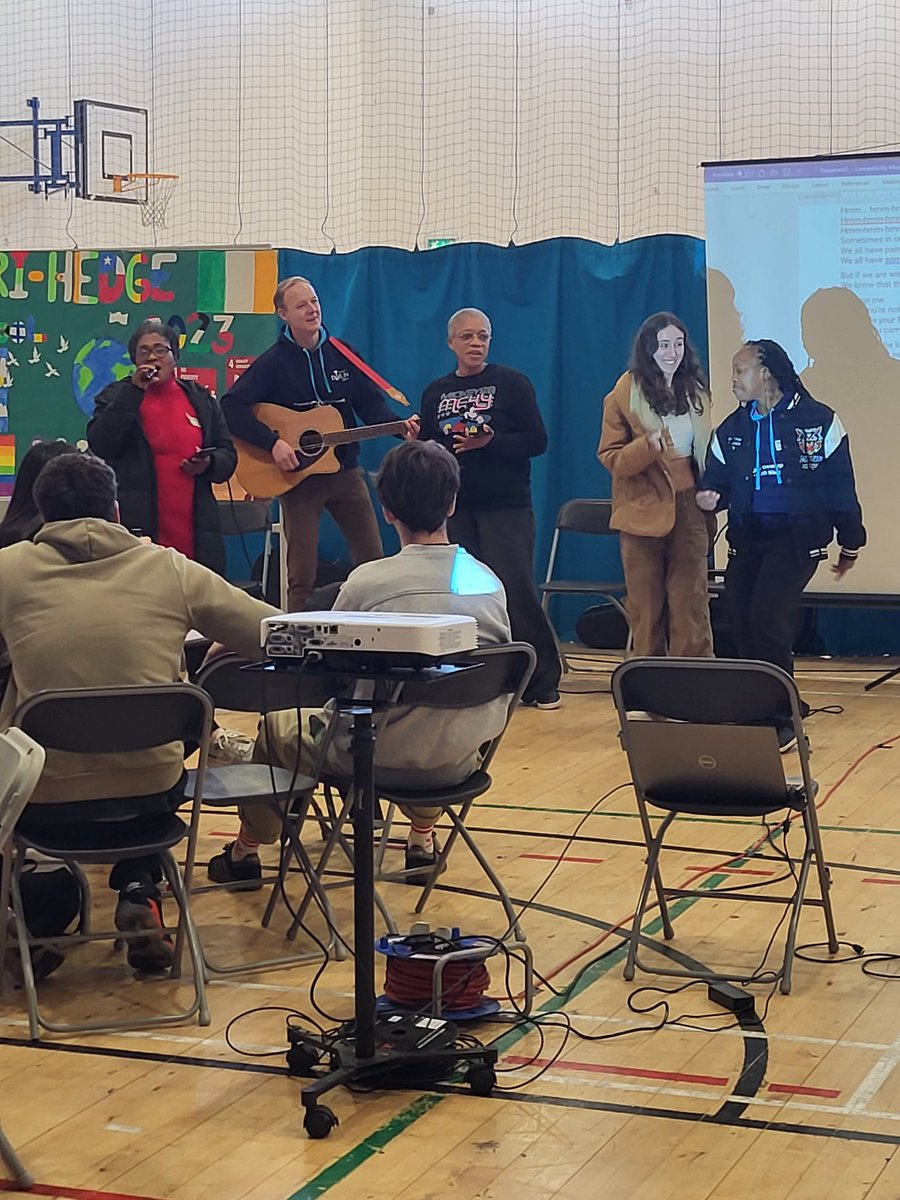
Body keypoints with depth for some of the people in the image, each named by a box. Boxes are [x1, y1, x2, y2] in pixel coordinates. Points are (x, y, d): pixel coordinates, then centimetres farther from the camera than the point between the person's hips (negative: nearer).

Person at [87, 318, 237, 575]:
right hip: (137, 530, -3)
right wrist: (134, 391, -10)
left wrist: (208, 464, -5)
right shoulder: (116, 397, 9)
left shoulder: (201, 399, 18)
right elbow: (99, 445, -8)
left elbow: (228, 455, 19)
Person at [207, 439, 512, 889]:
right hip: (458, 763, 4)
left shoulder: (366, 581, -17)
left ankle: (246, 852, 41)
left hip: (376, 760, -4)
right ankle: (422, 839, 44)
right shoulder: (490, 582, -4)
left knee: (277, 725, 25)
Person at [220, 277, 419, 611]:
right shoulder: (274, 362, -6)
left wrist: (401, 425, -13)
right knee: (302, 577, -3)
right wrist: (273, 442, -23)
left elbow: (371, 404, 6)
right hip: (298, 477, -4)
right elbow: (231, 407, -14)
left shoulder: (342, 354, 6)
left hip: (345, 471, 4)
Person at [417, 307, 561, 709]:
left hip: (506, 506, -4)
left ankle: (541, 683, 0)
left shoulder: (511, 383, 0)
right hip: (454, 507, 4)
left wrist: (490, 443, -18)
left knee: (517, 591, -8)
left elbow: (536, 441, -6)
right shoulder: (436, 392, 12)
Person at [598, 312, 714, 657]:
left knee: (691, 605, -1)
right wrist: (648, 446, -23)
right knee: (646, 608, 4)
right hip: (643, 512, -2)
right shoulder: (626, 393, -3)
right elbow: (609, 456, -5)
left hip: (689, 512, 3)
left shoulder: (696, 391, 9)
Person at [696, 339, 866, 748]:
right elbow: (716, 480, 12)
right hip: (747, 540, 6)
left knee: (766, 619, -17)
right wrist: (709, 495, -13)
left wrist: (849, 543, 3)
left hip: (796, 539, -5)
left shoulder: (818, 421, -5)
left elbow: (840, 485, -1)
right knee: (742, 625, 3)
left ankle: (782, 720, -5)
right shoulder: (730, 429, 10)